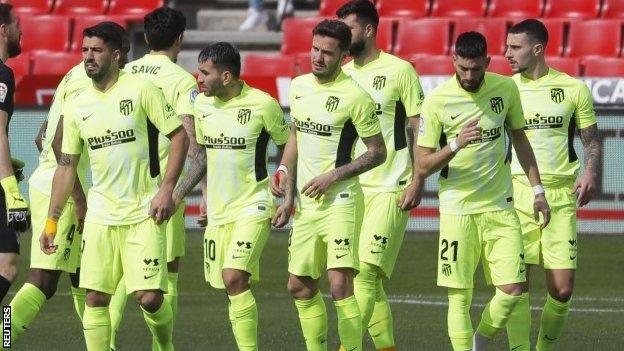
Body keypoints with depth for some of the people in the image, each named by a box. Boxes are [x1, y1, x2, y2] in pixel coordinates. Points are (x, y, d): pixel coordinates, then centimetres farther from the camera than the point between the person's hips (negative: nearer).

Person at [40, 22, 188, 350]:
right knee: (95, 298, -2)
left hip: (143, 213, -4)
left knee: (149, 296, -9)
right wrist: (51, 221, 8)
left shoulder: (141, 90, -6)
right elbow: (66, 165, 11)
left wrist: (166, 189, -12)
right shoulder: (76, 107, 7)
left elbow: (180, 136, -4)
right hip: (100, 214, 4)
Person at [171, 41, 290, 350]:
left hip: (253, 206, -6)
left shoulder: (263, 104, -12)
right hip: (217, 209, 6)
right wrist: (178, 194, 9)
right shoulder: (202, 104, 5)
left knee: (233, 277, -21)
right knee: (232, 287, 7)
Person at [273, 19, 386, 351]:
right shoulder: (299, 86, 8)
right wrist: (289, 192, 14)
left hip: (340, 201, -7)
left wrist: (334, 176, -16)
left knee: (340, 286, -17)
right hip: (306, 203, 7)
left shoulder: (355, 96, -12)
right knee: (300, 287, 13)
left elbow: (378, 152, -8)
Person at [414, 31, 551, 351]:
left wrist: (538, 190, 14)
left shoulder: (506, 88, 1)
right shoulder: (437, 102, -10)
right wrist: (456, 144, -25)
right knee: (459, 297, -6)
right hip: (458, 210, -3)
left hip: (500, 206, 3)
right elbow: (423, 166, -8)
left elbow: (519, 139, 16)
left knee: (512, 290, -3)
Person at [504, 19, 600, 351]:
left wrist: (590, 171, -8)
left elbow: (591, 139, 10)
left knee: (562, 289, -3)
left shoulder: (573, 89, 4)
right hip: (516, 195, 0)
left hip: (561, 198, 0)